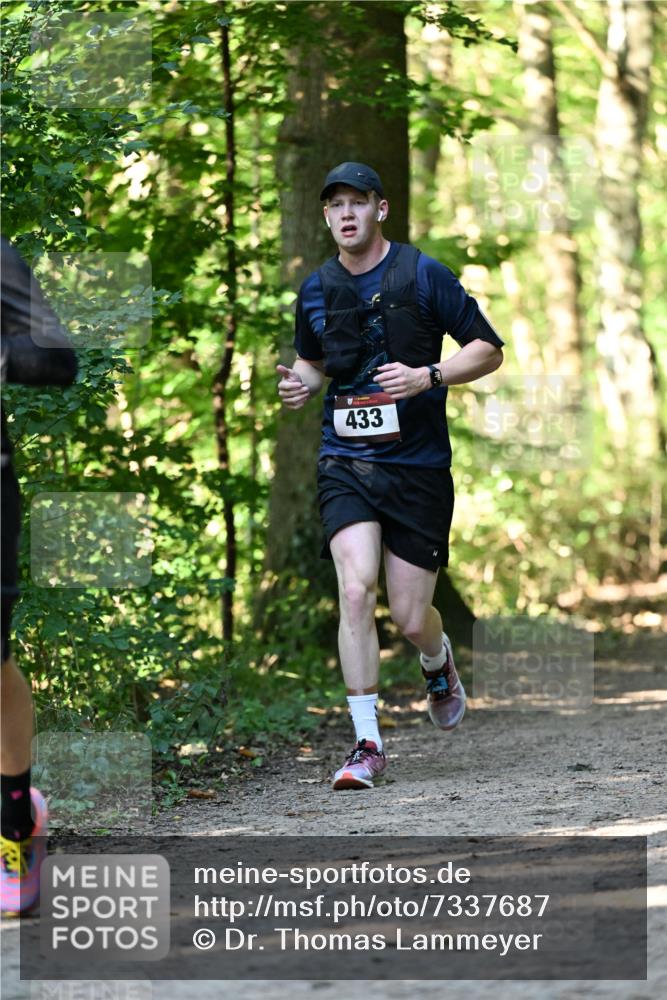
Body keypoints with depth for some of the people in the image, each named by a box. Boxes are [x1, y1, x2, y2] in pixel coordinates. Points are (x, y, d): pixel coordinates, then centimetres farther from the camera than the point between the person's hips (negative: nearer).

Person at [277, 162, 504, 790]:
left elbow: (489, 350, 0)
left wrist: (427, 376, -16)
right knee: (356, 591, -18)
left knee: (411, 618, 1)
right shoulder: (316, 291, 7)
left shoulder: (424, 275, -4)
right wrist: (300, 384, 2)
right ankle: (367, 744, -13)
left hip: (418, 465, -2)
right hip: (345, 462, 2)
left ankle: (439, 664, 40)